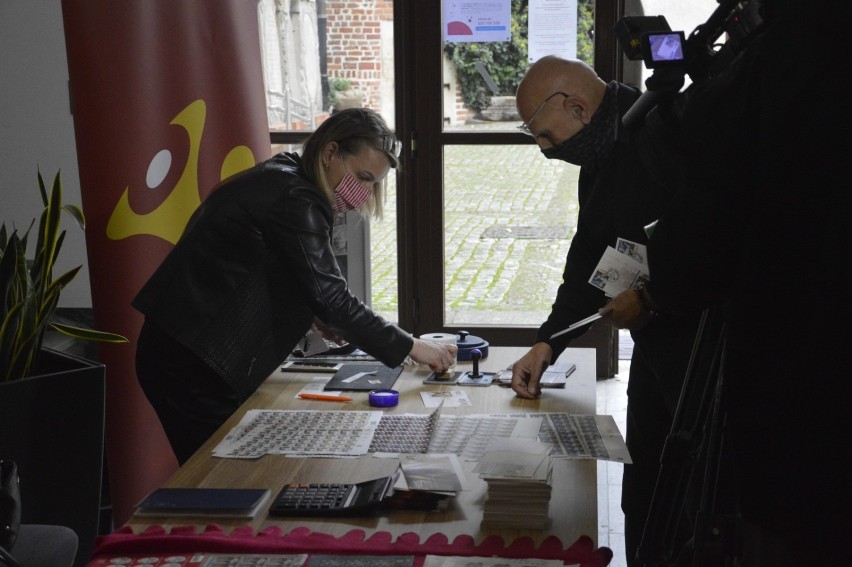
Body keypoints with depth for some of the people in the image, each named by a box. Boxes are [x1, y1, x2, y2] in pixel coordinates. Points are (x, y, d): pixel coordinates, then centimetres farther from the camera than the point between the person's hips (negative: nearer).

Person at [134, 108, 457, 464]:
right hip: (195, 365, -10)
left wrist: (316, 315, 8)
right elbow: (330, 296, -21)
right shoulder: (293, 200, -18)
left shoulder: (282, 180, 13)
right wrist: (408, 348, -16)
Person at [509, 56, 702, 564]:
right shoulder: (600, 158, 13)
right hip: (656, 342, 10)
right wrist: (547, 343, 13)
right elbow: (589, 257, 19)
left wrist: (651, 297, -20)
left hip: (703, 346, -9)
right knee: (642, 503, 16)